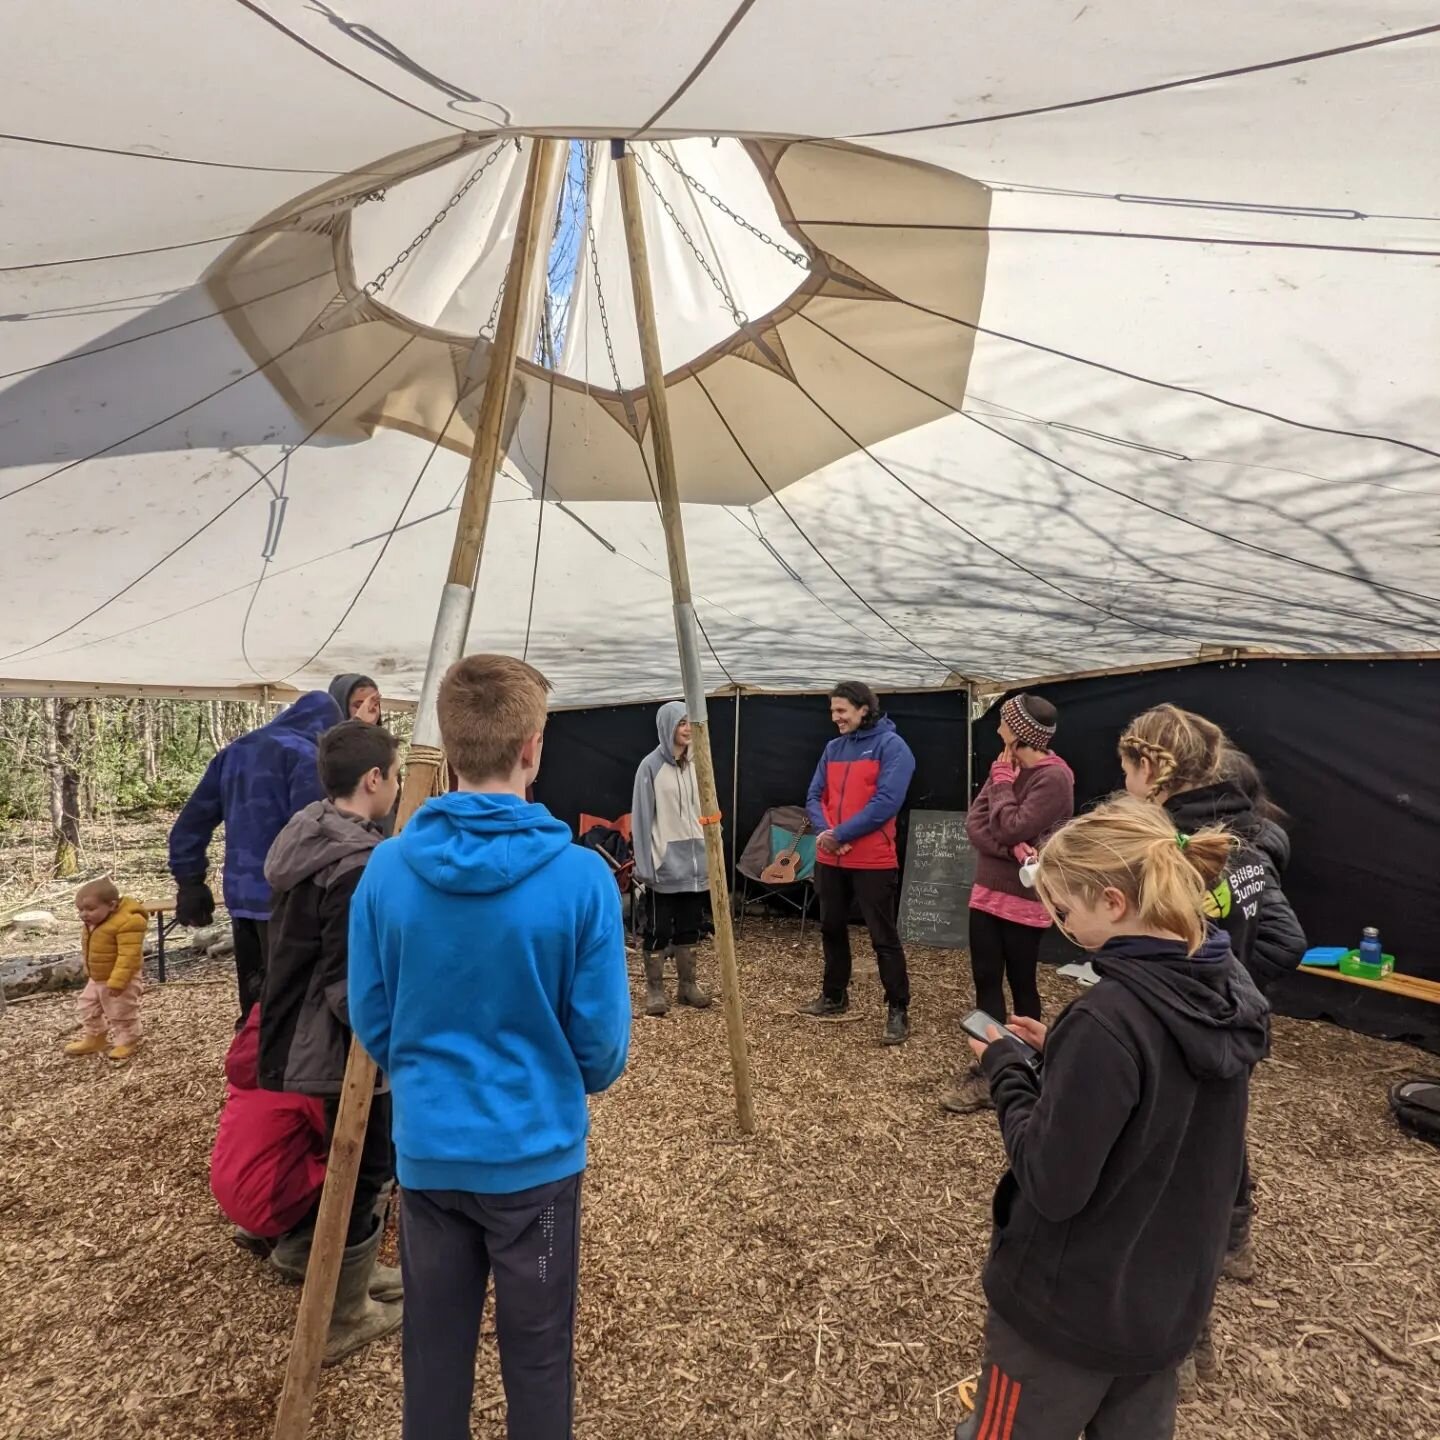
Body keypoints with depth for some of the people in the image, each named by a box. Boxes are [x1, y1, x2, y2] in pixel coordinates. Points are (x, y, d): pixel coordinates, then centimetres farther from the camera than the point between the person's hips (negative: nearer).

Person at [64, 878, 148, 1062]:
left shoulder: (126, 923, -31)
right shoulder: (92, 924, 1)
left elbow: (128, 956, -33)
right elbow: (90, 951, 18)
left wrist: (117, 982, -35)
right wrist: (89, 972, 22)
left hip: (119, 980, -10)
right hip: (96, 978, 10)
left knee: (122, 1012, 4)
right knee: (88, 1009, 22)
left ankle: (127, 1042, 21)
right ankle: (94, 1038, 41)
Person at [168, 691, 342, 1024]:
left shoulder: (235, 752, 15)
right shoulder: (303, 755, -10)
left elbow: (190, 823, 16)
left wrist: (189, 883, 19)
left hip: (240, 896, 7)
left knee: (254, 1000, 18)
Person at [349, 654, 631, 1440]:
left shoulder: (387, 869, -12)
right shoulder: (580, 877, -21)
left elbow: (371, 1023, -1)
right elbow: (603, 1045, -12)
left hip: (428, 1148, 3)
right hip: (535, 1150, -3)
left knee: (433, 1349, 22)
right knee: (537, 1353, 18)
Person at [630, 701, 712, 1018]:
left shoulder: (696, 765, 6)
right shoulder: (651, 766, -10)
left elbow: (705, 813, 10)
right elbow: (641, 818, -10)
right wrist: (646, 864, -13)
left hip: (693, 861, 5)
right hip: (664, 862, -5)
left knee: (690, 926, 14)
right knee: (659, 929, 4)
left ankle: (687, 984, 27)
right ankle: (654, 989, 16)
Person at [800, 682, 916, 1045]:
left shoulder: (891, 746, -10)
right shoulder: (833, 748, 10)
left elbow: (886, 803, -19)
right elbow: (815, 796, 8)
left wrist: (841, 834, -18)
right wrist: (824, 830, -13)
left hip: (873, 861, -7)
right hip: (829, 859, 7)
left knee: (884, 937, 0)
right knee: (832, 929, 18)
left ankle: (898, 1011, 12)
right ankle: (834, 996, 34)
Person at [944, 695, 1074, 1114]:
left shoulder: (1054, 777, -17)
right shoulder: (1008, 768, 6)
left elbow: (1010, 828, -23)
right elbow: (974, 824, -2)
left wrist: (1002, 782, -11)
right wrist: (1011, 849, -19)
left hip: (1025, 899, -7)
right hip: (987, 891, 7)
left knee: (1021, 985, 7)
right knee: (986, 982, 9)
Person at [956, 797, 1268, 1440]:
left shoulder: (1109, 1019, -32)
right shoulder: (1229, 988, -6)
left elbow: (1051, 1186, -26)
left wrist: (1010, 1070, -14)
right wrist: (1060, 1056, 0)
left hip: (1068, 1307, -7)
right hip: (1170, 1297, 7)